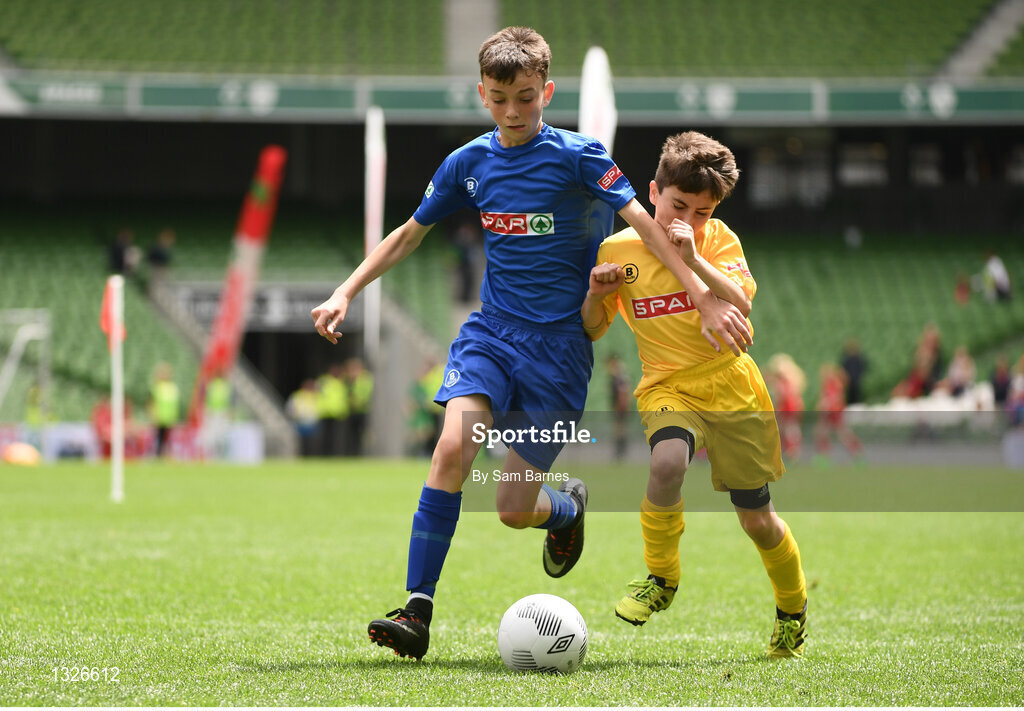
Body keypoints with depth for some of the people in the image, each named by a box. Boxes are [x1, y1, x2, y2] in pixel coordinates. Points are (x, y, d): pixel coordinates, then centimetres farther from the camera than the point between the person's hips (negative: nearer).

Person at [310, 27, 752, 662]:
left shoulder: (576, 156, -8)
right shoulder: (469, 163, 5)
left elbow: (644, 223, -10)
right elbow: (410, 233, 17)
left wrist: (707, 300, -17)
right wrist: (346, 293, 10)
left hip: (559, 344, -3)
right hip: (491, 331, 3)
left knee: (514, 509, -4)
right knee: (452, 448, -24)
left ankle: (569, 506, 34)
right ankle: (418, 611, -22)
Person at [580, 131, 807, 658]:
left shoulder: (718, 240, -5)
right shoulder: (618, 249, -2)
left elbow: (740, 306, -22)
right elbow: (591, 330, 9)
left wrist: (693, 256, -30)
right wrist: (596, 294, -12)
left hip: (732, 385, 0)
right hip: (667, 386, 0)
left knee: (757, 520, 5)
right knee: (667, 462, -34)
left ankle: (792, 606, 34)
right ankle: (661, 579, -12)